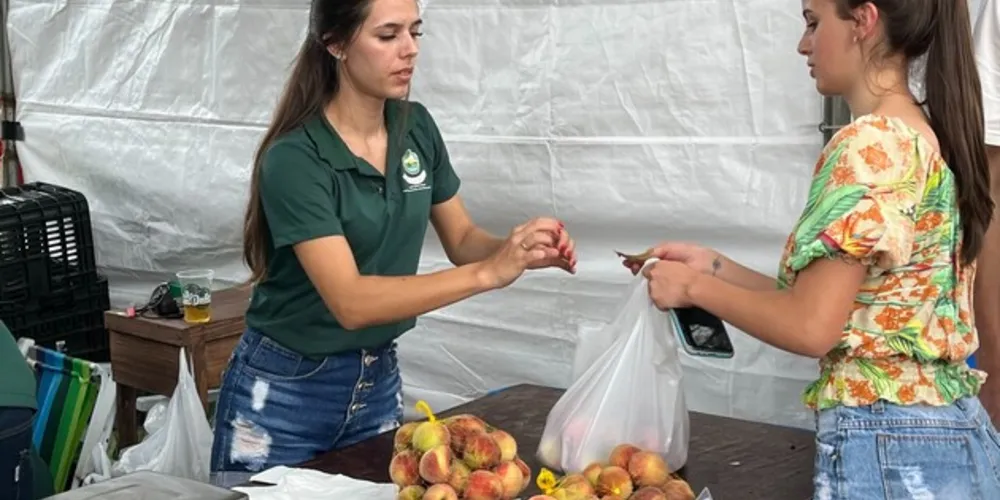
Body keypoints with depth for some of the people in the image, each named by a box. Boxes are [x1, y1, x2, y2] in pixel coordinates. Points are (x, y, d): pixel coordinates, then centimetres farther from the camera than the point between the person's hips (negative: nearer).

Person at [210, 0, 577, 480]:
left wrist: (516, 248, -16)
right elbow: (350, 301, -30)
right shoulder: (295, 159, -22)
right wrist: (488, 272, -36)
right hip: (285, 391, -5)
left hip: (378, 381, 6)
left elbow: (461, 239, 6)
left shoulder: (417, 127, -3)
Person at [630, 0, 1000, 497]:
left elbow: (812, 328, -19)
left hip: (885, 445, -9)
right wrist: (713, 266, 12)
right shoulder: (930, 139, 10)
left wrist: (695, 286, -5)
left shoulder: (871, 143, -17)